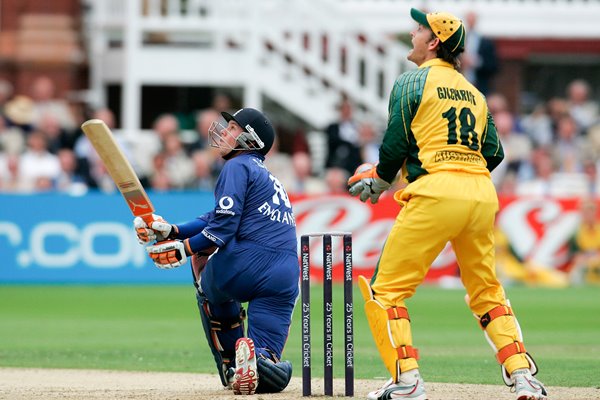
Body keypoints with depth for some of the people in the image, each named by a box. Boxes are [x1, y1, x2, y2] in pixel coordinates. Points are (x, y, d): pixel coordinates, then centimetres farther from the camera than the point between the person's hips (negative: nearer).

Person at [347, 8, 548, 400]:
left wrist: (378, 181, 16)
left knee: (387, 288, 0)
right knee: (487, 292, 17)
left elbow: (395, 146, -1)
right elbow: (495, 153, 17)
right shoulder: (474, 92, 21)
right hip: (483, 192, 6)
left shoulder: (412, 82, 3)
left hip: (435, 192, -6)